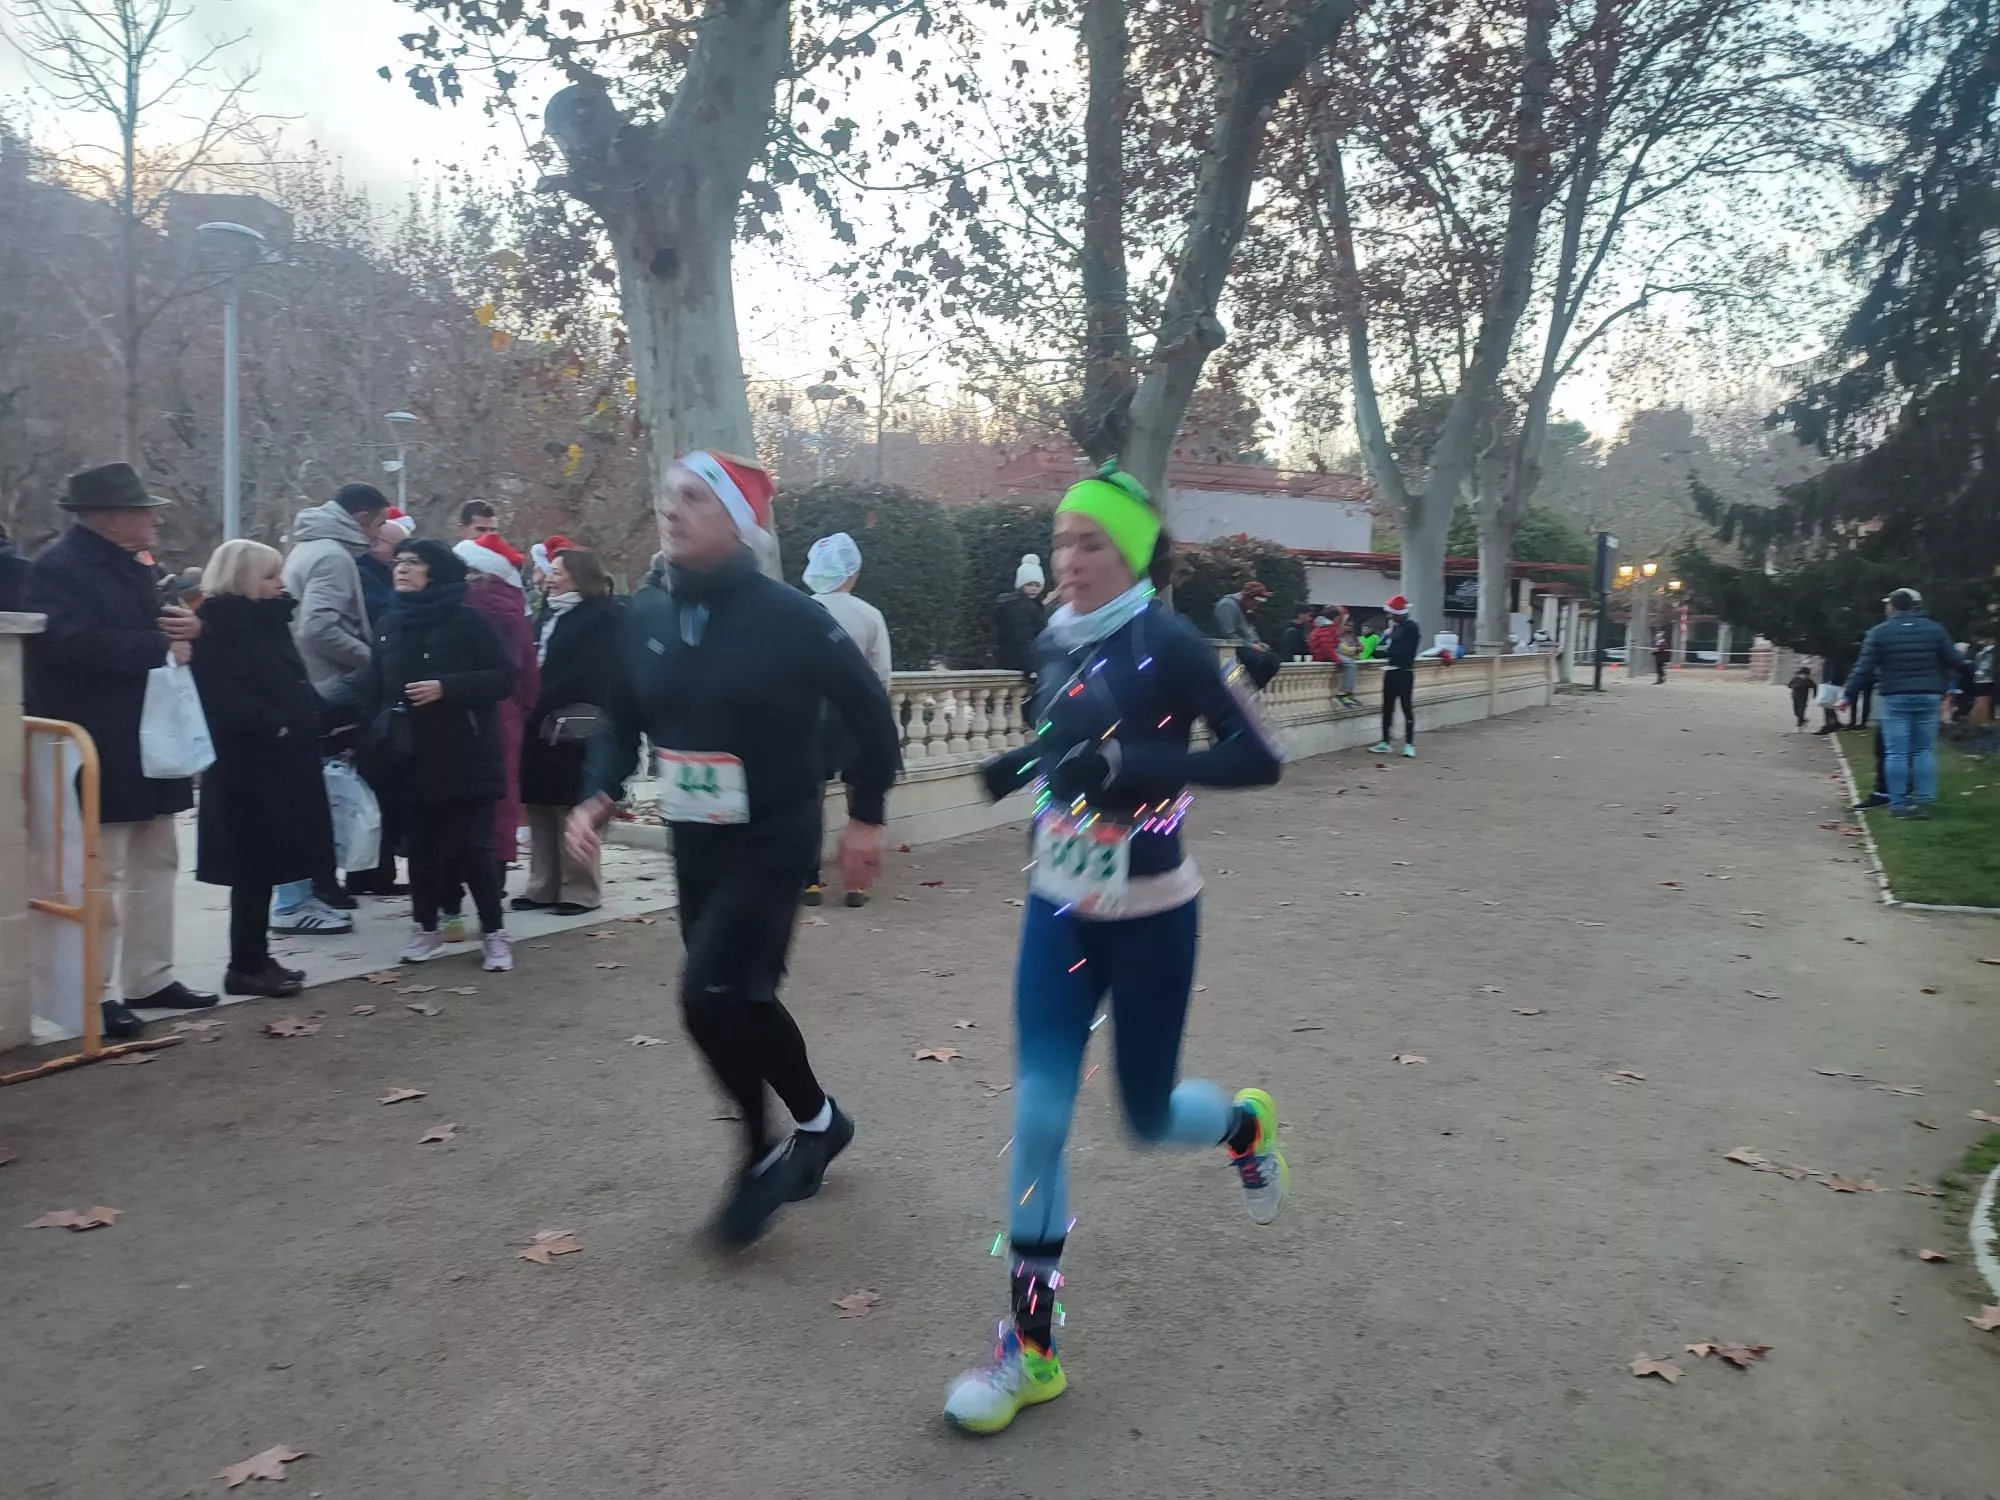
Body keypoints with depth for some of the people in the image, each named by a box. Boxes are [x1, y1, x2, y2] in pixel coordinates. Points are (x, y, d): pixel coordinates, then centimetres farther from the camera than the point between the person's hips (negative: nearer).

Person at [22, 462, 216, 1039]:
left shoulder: (129, 566, 15)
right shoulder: (57, 567, -14)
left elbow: (143, 629, 22)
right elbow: (76, 643, -29)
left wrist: (185, 629, -2)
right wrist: (160, 648, -21)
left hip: (145, 741, 10)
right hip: (96, 751, -10)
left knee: (155, 863, 15)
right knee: (98, 874, -3)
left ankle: (147, 978, 25)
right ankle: (94, 993, 7)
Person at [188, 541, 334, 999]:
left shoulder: (263, 622, 18)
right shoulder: (219, 626, -11)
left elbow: (288, 685, 21)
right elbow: (224, 696, -23)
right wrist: (273, 726, -23)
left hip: (275, 762, 9)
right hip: (248, 764, -9)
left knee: (264, 865, 12)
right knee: (254, 865, -4)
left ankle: (256, 958, 20)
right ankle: (245, 966, 3)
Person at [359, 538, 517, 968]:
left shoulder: (467, 621, -5)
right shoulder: (390, 626, 10)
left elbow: (504, 677, -9)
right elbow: (372, 691, 14)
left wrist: (447, 687, -19)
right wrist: (372, 741, 3)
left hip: (462, 757, -4)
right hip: (409, 758, 5)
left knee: (473, 846, -2)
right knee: (421, 847, 10)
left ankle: (494, 933, 8)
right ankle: (425, 927, 24)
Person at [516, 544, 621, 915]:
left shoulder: (600, 615, -6)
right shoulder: (549, 611, 18)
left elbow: (586, 674, -15)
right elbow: (535, 662, 16)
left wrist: (542, 703, -16)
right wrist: (531, 705, -1)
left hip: (575, 724, -8)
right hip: (541, 722, 8)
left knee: (571, 808, -3)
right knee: (539, 806, 9)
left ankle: (581, 889, 5)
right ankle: (543, 886, 17)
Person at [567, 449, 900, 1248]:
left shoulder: (788, 616, -16)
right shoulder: (645, 615, 0)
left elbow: (867, 709, -7)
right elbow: (622, 721, 11)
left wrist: (865, 817, -6)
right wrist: (597, 795, -6)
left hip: (774, 839, -6)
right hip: (693, 842, 6)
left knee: (709, 995, -14)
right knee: (741, 998, 14)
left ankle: (761, 1158, 10)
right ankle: (818, 1120, 39)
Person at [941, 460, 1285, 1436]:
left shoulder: (1167, 644, -15)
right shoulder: (1056, 642, 4)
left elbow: (1257, 761, -18)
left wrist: (1139, 762, -28)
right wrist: (1028, 759, 3)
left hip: (1149, 917, -5)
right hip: (1057, 912, 5)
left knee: (1148, 1118, 10)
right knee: (1037, 1117, -2)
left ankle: (1246, 1124, 47)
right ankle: (1032, 1350, 10)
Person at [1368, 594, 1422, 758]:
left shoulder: (1411, 628, -10)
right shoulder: (1394, 627, 16)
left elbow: (1404, 652, -20)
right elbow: (1386, 647, 17)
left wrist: (1385, 652, -17)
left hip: (1404, 673, -8)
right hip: (1391, 672, 8)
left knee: (1407, 708, -3)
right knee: (1387, 708, 10)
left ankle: (1409, 744, 1)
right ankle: (1385, 743, 16)